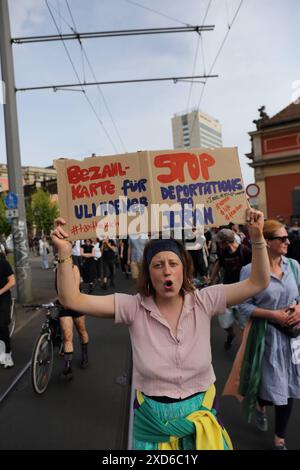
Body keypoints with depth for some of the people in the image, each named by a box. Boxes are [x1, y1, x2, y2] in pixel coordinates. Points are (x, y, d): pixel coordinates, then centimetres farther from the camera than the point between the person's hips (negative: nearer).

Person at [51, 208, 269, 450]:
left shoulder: (203, 302, -12)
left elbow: (258, 282, -12)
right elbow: (72, 299, -19)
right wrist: (65, 253, -31)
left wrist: (257, 238, -24)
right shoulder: (134, 308, -15)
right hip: (152, 419, 0)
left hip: (200, 414, 1)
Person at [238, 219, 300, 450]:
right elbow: (245, 306, -12)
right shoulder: (250, 270, -16)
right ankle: (260, 406, 47)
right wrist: (273, 314, -20)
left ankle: (280, 440, 36)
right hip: (267, 335, -4)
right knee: (273, 387, 8)